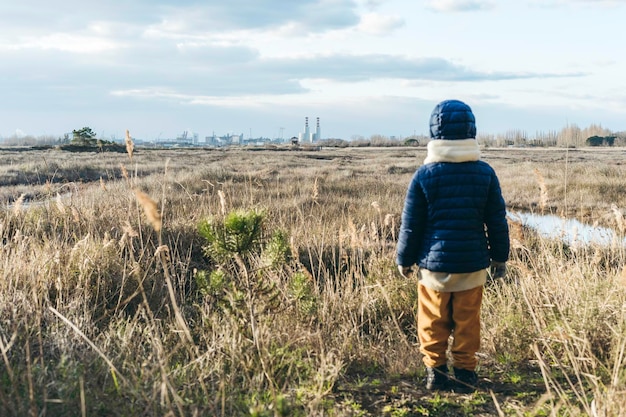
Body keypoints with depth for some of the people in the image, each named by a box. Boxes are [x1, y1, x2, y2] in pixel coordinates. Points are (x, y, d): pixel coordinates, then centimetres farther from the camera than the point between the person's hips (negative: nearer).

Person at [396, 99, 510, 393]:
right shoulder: (485, 172, -2)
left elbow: (411, 224, -3)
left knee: (433, 322, 11)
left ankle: (435, 371, 16)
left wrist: (405, 259, 9)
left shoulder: (424, 175, -8)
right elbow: (497, 220, 4)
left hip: (434, 263, -1)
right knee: (467, 322, 10)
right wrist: (499, 256, 16)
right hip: (473, 263, 2)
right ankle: (465, 374, 16)